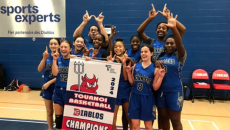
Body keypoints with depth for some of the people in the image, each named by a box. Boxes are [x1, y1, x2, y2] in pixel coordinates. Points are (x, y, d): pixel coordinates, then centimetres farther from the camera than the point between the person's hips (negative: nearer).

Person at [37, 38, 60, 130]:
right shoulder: (46, 56, 4)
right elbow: (39, 70, -6)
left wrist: (49, 82, -15)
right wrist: (44, 59, -18)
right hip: (47, 87, 4)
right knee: (49, 112, 14)